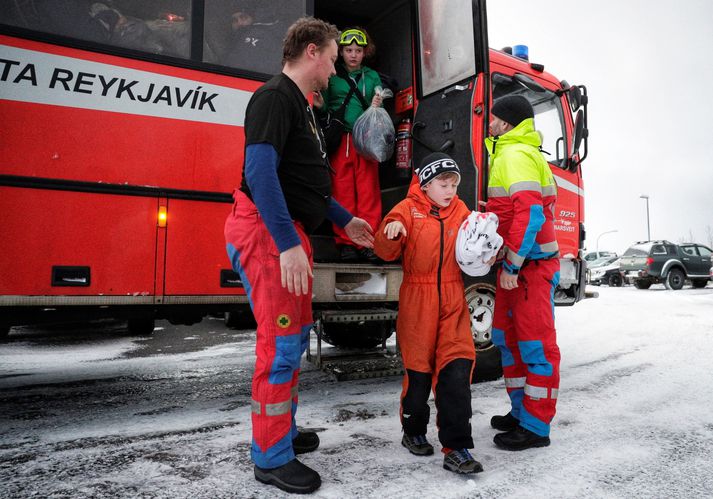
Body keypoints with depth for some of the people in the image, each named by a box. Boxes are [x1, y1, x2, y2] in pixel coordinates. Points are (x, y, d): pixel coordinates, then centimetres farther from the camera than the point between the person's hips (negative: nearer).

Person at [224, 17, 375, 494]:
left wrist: (344, 220, 24)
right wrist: (288, 244, -29)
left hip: (291, 234, 10)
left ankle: (283, 429, 31)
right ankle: (272, 457, 8)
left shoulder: (301, 105, 21)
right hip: (266, 231, -10)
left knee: (297, 335, 16)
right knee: (281, 342, -6)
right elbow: (259, 171, -23)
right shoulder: (275, 97, -10)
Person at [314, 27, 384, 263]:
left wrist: (376, 107, -4)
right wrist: (321, 106, -9)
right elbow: (326, 108, 12)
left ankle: (368, 243, 1)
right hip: (340, 139, -1)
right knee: (343, 192, -3)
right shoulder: (332, 76, 12)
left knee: (369, 191, -4)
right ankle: (346, 243, 3)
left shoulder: (372, 77, 18)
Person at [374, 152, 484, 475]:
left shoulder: (461, 212, 10)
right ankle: (413, 431, 30)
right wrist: (391, 233, -28)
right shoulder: (408, 209, -1)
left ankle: (456, 448, 5)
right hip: (417, 302, -3)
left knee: (457, 369, -5)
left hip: (453, 302, 3)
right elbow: (386, 252, -8)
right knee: (419, 369, 6)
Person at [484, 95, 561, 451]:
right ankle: (521, 412, 28)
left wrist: (512, 265, -22)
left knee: (535, 343, -3)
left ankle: (536, 427, 7)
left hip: (530, 265, -11)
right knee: (508, 336, 16)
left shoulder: (516, 155, -13)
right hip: (516, 264, 11)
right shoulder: (507, 154, 20)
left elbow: (529, 213, -23)